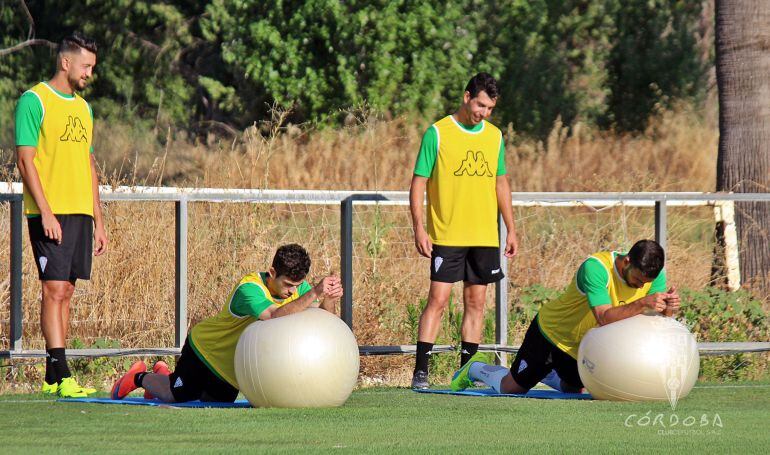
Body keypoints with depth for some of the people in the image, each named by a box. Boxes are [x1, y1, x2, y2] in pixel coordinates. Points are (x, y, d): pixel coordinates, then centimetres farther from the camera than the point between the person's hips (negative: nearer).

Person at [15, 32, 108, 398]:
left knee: (66, 291, 6)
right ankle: (60, 375, -15)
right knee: (54, 289, -12)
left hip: (81, 213, 7)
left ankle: (53, 378, 7)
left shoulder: (83, 107, 18)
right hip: (50, 213, -7)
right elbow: (25, 160, -11)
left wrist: (98, 220, 17)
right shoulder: (34, 101, -6)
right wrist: (46, 212, -17)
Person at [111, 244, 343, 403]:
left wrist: (329, 299, -48)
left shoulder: (298, 287, -17)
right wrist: (314, 294, -64)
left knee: (214, 402, 20)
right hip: (206, 346, -7)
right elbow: (275, 316, -56)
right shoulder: (249, 289, -39)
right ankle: (140, 377, 34)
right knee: (177, 395, 2)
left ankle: (164, 374, 46)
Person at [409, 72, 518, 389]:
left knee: (476, 302, 6)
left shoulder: (494, 136, 10)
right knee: (438, 300, -10)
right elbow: (418, 182, -4)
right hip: (447, 236, -5)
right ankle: (420, 371, -9)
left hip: (485, 236, 5)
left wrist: (511, 229, 15)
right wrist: (418, 228, -12)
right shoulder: (438, 133, -5)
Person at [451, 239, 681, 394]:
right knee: (512, 388, 7)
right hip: (553, 331, -6)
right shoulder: (595, 267, -38)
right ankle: (476, 369, 37)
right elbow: (604, 317, -47)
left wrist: (668, 307, -47)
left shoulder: (654, 273, -19)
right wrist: (643, 304, -60)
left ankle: (541, 373, 50)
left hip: (585, 345, 6)